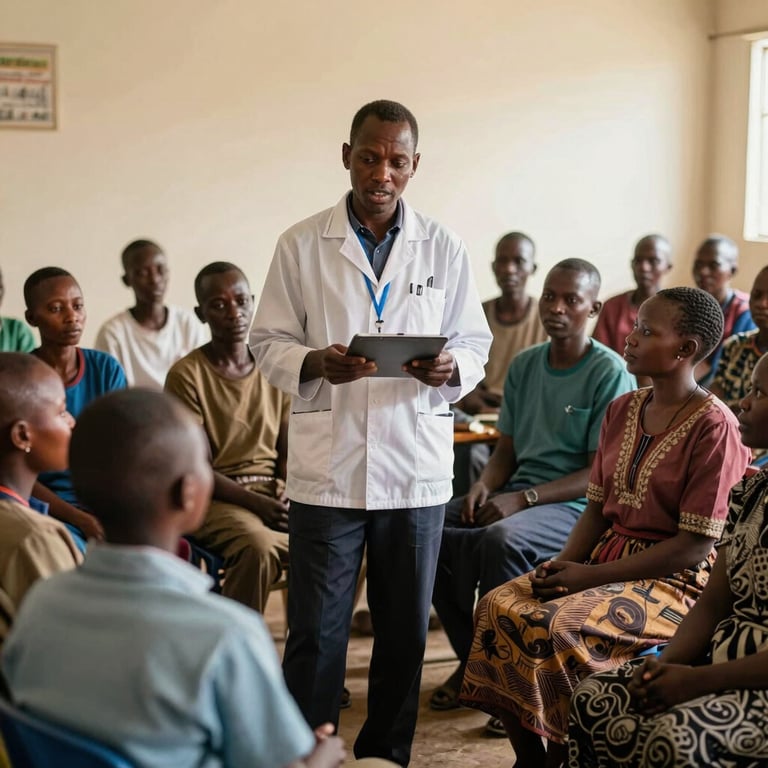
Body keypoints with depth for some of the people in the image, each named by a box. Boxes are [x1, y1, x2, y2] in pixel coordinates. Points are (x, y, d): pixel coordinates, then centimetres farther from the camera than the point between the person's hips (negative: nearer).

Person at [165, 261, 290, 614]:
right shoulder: (187, 375, -6)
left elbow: (289, 451, 11)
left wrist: (288, 495, -10)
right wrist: (256, 503, -20)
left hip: (273, 493, 5)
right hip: (217, 497, -5)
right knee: (259, 547, -35)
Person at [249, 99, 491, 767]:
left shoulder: (444, 250, 6)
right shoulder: (301, 245, 2)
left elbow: (475, 343, 9)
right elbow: (268, 341, 3)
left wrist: (450, 369, -13)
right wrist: (316, 364, -17)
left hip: (417, 467, 2)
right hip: (327, 466, -2)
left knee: (406, 631, 11)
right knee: (316, 632, 2)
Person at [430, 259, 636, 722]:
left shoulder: (611, 373, -8)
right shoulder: (524, 366, 12)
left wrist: (522, 498, -20)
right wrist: (485, 487, -7)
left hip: (577, 505, -6)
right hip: (517, 495, 6)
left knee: (501, 538, -35)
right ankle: (470, 656, -1)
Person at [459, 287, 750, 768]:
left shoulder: (714, 426, -14)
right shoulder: (622, 410, 9)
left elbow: (696, 545, -17)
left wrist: (594, 576, -17)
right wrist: (566, 562, -7)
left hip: (674, 580, -7)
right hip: (606, 556, 7)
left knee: (561, 627, -29)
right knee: (499, 607, -13)